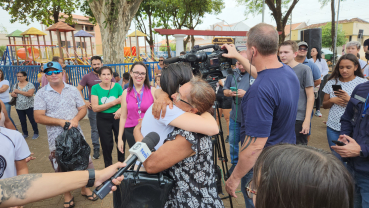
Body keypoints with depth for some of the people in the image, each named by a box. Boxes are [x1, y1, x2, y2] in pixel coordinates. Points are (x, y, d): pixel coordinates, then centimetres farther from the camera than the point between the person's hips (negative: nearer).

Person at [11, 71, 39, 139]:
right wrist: (13, 94, -12)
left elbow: (30, 94, -20)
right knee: (22, 121, 12)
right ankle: (25, 134, 25)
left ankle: (36, 133, 15)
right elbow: (13, 94, 11)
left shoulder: (30, 84, -7)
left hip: (29, 107, -5)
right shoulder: (15, 85, 11)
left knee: (32, 120, 3)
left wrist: (19, 91, -16)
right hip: (19, 107, 5)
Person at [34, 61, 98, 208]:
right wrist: (61, 122, -19)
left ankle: (85, 189, 34)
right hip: (57, 139, -2)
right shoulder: (41, 94, -3)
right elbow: (38, 117, -9)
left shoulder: (73, 90, 5)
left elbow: (83, 109, 5)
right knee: (62, 168, 10)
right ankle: (67, 195, 31)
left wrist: (76, 119, -16)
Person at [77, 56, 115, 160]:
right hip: (93, 108, -1)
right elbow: (78, 89, 6)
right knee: (95, 130, 6)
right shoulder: (87, 77, 2)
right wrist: (84, 101, -3)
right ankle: (96, 149, 17)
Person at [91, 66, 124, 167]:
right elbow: (95, 108, -13)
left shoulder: (117, 86, -3)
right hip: (103, 119, 0)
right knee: (107, 145, 11)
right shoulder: (95, 88, -5)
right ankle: (108, 166, 31)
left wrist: (121, 109, -25)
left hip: (117, 117, 0)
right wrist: (114, 102, -17)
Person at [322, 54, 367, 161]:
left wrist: (349, 99, -17)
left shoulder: (363, 83, -1)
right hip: (333, 127, 2)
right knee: (336, 157, 10)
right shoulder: (332, 83, 5)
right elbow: (324, 105, 11)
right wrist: (332, 100, -9)